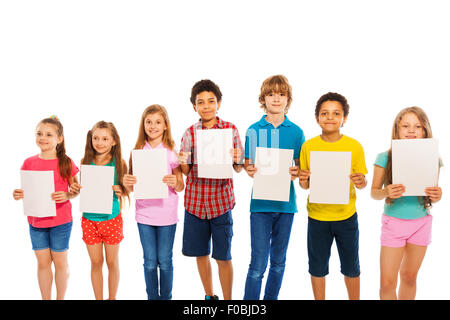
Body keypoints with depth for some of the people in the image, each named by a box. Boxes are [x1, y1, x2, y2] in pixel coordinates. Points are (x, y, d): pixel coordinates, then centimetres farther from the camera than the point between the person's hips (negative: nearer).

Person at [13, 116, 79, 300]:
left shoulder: (66, 163, -6)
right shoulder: (29, 163, 2)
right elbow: (25, 190, 10)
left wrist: (67, 195, -22)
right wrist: (17, 195, -11)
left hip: (61, 220, -2)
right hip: (36, 220, 3)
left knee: (60, 262, 9)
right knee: (42, 262, 11)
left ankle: (61, 298, 26)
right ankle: (45, 298, 26)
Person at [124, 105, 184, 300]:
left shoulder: (172, 152, -3)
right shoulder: (137, 151, 3)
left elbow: (181, 187, -1)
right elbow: (132, 188, 8)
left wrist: (174, 182, -22)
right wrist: (127, 183, -14)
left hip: (166, 215, -2)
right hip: (144, 214, 2)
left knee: (165, 261, 8)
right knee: (150, 262, 10)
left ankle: (166, 297, 25)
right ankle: (152, 297, 27)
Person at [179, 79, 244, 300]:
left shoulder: (230, 129, -1)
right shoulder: (190, 133, 4)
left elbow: (238, 169, 2)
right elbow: (186, 171, 8)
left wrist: (236, 160, -20)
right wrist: (183, 162, -14)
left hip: (221, 201, -2)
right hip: (195, 201, 3)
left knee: (223, 256, 4)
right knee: (200, 253, 14)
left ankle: (228, 299, 23)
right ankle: (209, 296, 34)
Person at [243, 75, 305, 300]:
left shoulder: (296, 132, 3)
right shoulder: (253, 130, 2)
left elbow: (300, 167, 6)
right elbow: (247, 164, 4)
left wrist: (296, 173, -16)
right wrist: (249, 170, -18)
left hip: (286, 203, 2)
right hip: (260, 203, -2)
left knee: (278, 262, 14)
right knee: (258, 264, -4)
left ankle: (271, 298, 32)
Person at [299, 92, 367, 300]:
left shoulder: (355, 146, -6)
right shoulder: (308, 146, -4)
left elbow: (362, 181, 1)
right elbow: (305, 185, 2)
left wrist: (361, 182, -21)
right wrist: (303, 180, -20)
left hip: (346, 216, 0)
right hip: (317, 216, 1)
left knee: (351, 267, 15)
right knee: (317, 267, 14)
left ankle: (354, 298, 37)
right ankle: (319, 299, 35)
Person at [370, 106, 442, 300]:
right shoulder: (385, 158, -9)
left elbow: (433, 193, 7)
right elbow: (374, 192, -4)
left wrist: (436, 196, -16)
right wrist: (386, 192, -25)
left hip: (421, 223, 2)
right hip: (394, 222, -2)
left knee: (409, 277, 16)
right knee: (387, 283, 0)